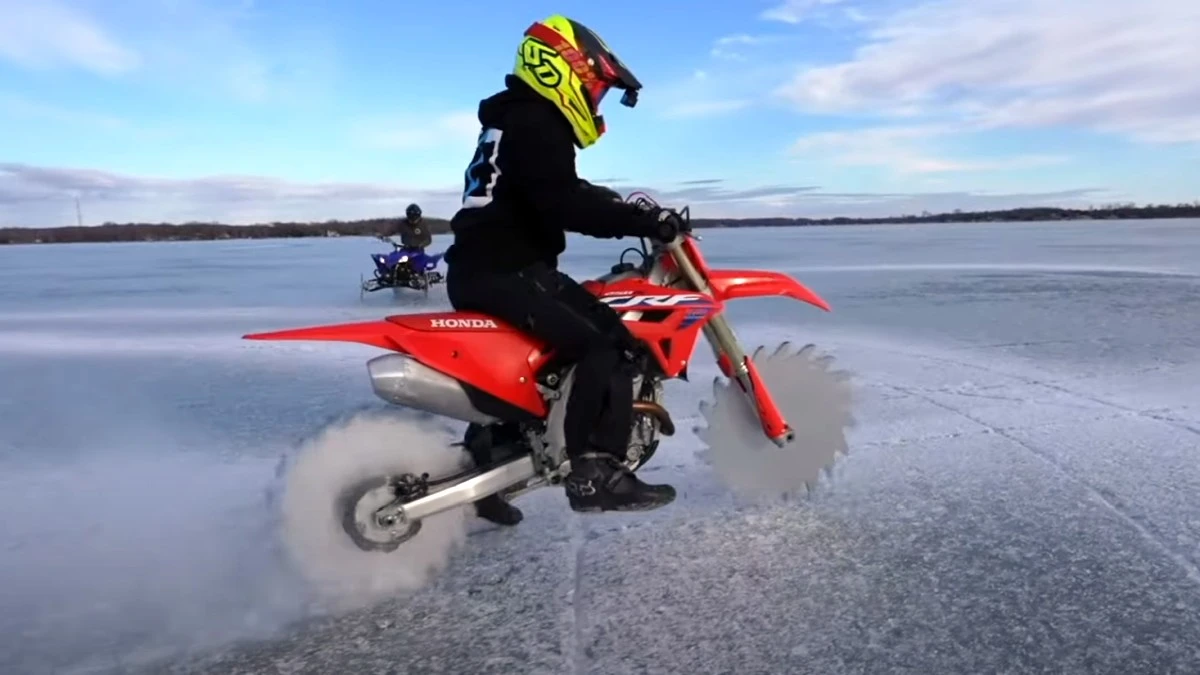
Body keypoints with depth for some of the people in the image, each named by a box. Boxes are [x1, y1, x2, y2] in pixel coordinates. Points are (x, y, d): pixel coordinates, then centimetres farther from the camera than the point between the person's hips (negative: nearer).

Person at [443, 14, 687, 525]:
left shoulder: (515, 120, 22)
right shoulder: (535, 125, -12)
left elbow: (564, 193, 28)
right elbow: (565, 205, -26)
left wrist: (624, 206, 21)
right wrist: (644, 222, -23)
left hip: (485, 271, 11)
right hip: (506, 273, -11)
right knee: (610, 343, -18)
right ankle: (594, 471, -18)